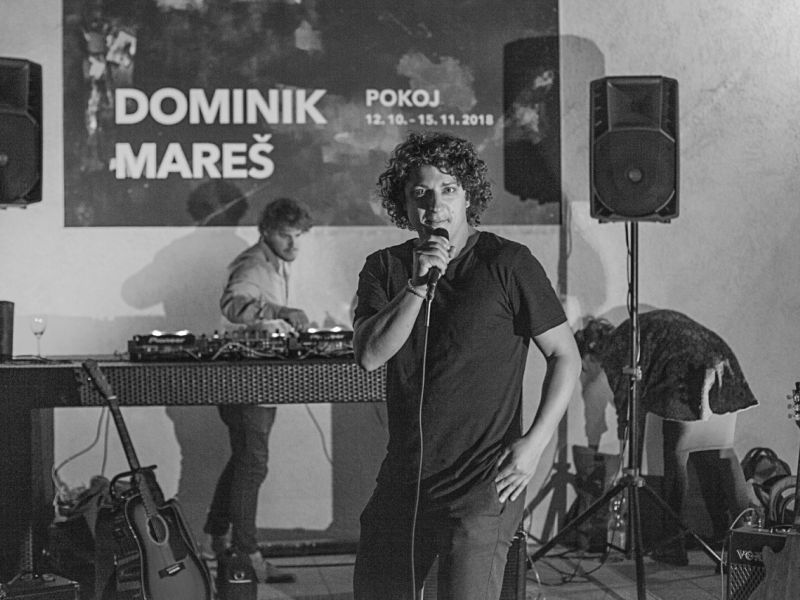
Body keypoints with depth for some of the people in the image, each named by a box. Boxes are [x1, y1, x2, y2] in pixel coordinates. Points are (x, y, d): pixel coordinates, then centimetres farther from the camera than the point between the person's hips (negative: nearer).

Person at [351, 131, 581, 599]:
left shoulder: (508, 264, -6)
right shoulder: (385, 268, 7)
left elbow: (566, 357, -4)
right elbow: (369, 355, -7)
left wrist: (535, 442, -12)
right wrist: (418, 287, -18)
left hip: (484, 485, -5)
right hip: (403, 481, 5)